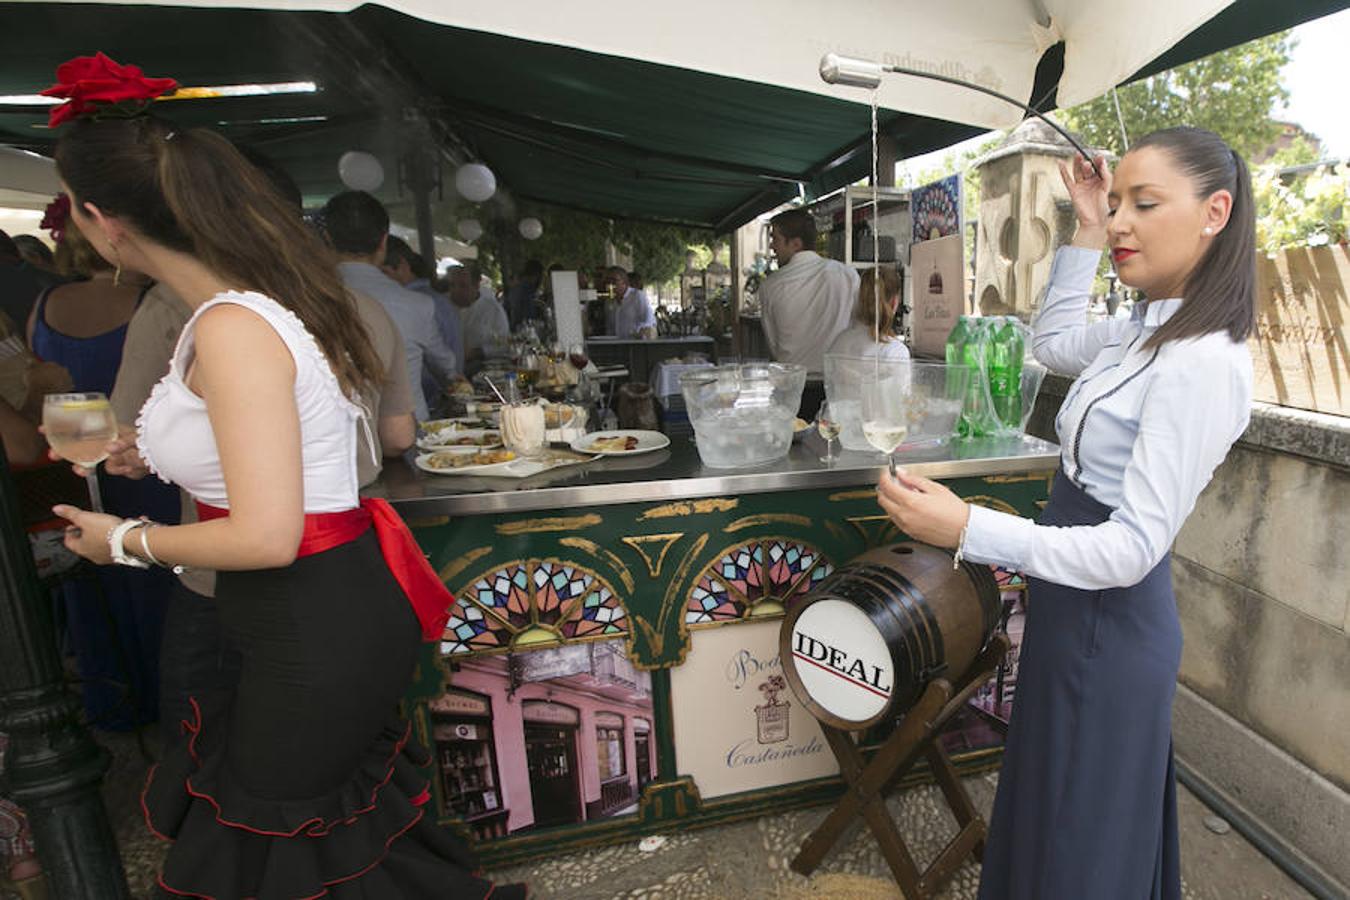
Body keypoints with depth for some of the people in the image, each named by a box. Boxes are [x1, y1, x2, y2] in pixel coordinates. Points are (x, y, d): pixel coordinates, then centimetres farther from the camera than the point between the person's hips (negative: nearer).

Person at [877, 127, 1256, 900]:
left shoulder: (1204, 362, -25)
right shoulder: (1152, 330, 2)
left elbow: (1133, 547, -28)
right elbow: (1054, 341, 22)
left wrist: (968, 529, -37)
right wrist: (1088, 232, 11)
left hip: (1108, 627, -9)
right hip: (1080, 613, 9)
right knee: (1053, 809, 28)